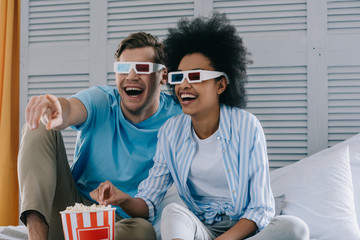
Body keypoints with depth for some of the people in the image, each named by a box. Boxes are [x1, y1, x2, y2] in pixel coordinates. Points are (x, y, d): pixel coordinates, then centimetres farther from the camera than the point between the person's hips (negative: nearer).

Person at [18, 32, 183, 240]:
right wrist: (58, 109, -55)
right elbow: (70, 109, -29)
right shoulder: (101, 101, -6)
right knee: (40, 125, -13)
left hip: (123, 221, -2)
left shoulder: (176, 119, -8)